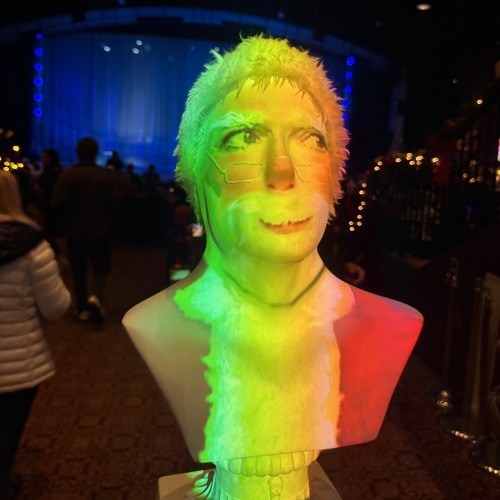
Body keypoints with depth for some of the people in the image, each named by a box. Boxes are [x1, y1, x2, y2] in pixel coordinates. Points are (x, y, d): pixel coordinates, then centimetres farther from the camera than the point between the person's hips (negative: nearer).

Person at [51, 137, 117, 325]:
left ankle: (83, 308, 19)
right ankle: (95, 297, -9)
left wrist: (65, 222, 6)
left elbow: (56, 204, -13)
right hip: (100, 230, 0)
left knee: (79, 271, 14)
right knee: (102, 267, 15)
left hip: (74, 230, 0)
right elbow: (115, 203, -9)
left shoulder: (67, 174, -10)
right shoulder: (108, 176, -7)